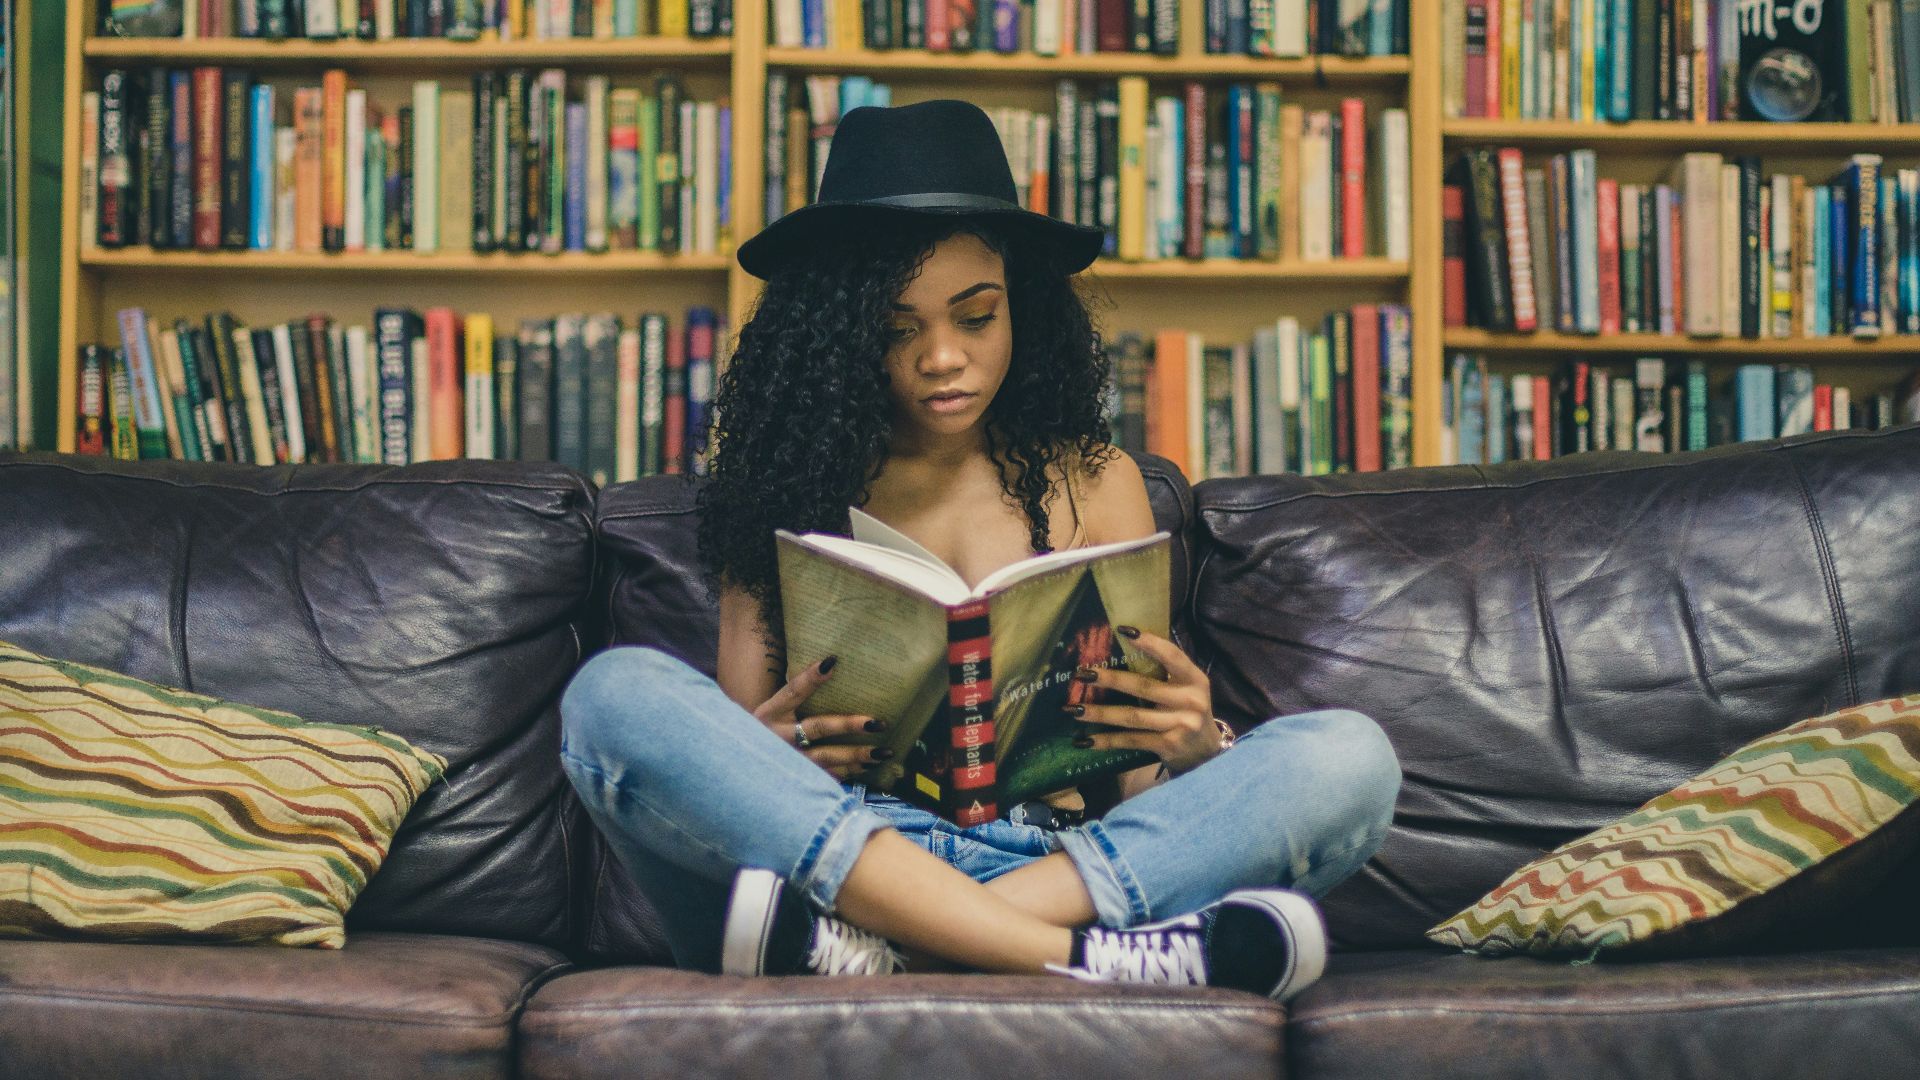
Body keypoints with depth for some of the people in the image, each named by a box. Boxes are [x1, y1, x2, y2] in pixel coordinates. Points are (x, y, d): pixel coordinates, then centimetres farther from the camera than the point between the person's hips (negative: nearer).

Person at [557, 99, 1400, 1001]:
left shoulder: (1094, 484, 17)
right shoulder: (787, 485, 13)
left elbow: (1139, 781, 12)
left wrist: (1192, 746, -13)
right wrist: (762, 755, -16)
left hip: (1064, 861, 1)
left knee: (1346, 757, -22)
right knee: (615, 692, -27)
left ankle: (866, 946, -35)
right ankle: (1078, 957, -36)